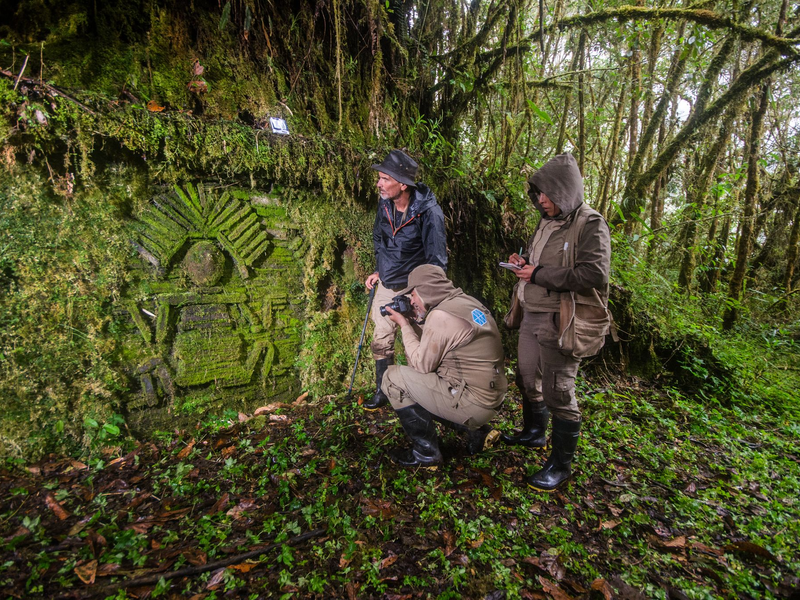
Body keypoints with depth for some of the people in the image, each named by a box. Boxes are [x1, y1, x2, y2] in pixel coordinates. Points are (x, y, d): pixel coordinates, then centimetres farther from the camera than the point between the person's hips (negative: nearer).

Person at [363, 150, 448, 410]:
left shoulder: (429, 213, -22)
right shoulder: (384, 204, -4)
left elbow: (437, 261, -17)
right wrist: (379, 271, 13)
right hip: (386, 285, 6)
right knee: (381, 342, 13)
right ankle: (383, 392, 32)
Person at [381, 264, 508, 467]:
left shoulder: (440, 315, -20)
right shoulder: (468, 302, 8)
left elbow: (423, 365, -10)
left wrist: (404, 326, -3)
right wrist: (418, 321, 7)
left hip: (475, 404, -9)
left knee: (393, 378, -5)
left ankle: (426, 452, 6)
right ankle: (477, 431, 19)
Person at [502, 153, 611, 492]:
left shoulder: (590, 225, -12)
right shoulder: (547, 222, 13)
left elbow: (594, 274, -25)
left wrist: (539, 274, -20)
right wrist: (523, 263, 3)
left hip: (560, 323, -8)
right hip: (532, 315, 9)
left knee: (558, 392, -1)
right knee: (527, 379, 20)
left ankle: (561, 464, 16)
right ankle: (534, 434, 43)